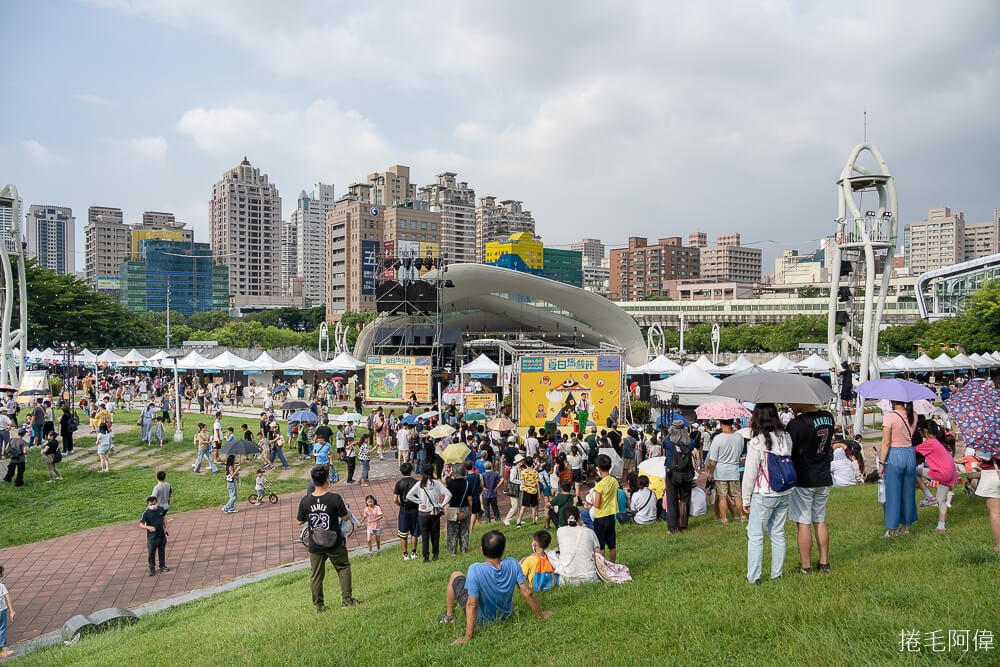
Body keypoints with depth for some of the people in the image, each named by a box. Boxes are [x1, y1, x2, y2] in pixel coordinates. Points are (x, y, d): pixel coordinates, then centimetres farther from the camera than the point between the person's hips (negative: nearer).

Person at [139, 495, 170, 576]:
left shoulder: (160, 510, -2)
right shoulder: (146, 513, -16)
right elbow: (141, 525, -22)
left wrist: (165, 528, 10)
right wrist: (149, 527, -40)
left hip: (162, 535, 4)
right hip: (152, 537, -4)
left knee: (162, 551, 16)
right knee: (151, 553, 5)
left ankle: (162, 566, 32)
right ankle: (152, 569, 20)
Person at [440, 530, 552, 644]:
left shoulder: (475, 570, -35)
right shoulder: (512, 564, -23)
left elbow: (472, 604, -31)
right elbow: (527, 593, -16)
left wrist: (468, 636, -23)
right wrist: (541, 615, -2)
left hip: (481, 619, -4)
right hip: (504, 616, 4)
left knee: (455, 576, 15)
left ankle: (449, 616, 34)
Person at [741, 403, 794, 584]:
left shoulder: (756, 444, -16)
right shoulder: (787, 438, 0)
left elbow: (750, 474, -11)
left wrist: (746, 499, -2)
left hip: (763, 496, -6)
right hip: (784, 494, 6)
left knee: (755, 535, 4)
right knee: (778, 534, 15)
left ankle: (754, 576, 5)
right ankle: (777, 573, 22)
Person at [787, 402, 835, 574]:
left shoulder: (797, 424, -20)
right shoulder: (828, 417, 2)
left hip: (803, 481, -7)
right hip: (824, 479, 7)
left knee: (804, 523, 2)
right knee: (820, 521, 17)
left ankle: (805, 567, 9)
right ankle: (824, 563, 23)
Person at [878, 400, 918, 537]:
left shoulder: (889, 417, -14)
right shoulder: (913, 416, 2)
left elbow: (886, 442, -16)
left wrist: (882, 463, -11)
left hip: (894, 455, -5)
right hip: (910, 454, 5)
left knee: (892, 493, 3)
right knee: (908, 492, 16)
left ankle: (892, 530, 8)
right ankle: (906, 525, 28)